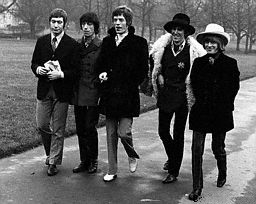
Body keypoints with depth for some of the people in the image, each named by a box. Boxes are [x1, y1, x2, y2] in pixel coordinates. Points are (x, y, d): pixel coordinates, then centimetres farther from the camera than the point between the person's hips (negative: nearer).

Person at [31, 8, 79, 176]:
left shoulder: (72, 44, -4)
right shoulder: (41, 41, 8)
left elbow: (75, 70, -6)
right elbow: (34, 63, 12)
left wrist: (61, 74, -20)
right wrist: (38, 69, -9)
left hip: (62, 91, -3)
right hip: (44, 90, 4)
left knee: (58, 129, 2)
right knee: (42, 125, 8)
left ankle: (54, 162, 15)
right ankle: (51, 152, 33)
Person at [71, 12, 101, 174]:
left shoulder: (101, 46, -6)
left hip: (93, 93, -5)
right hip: (78, 93, 6)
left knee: (90, 128, -3)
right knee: (80, 129, 9)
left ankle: (93, 161, 14)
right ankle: (84, 161, 20)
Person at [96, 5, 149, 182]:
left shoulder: (139, 43, -2)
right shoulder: (107, 41, 12)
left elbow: (143, 70, -3)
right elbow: (100, 63, 19)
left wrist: (130, 86, -9)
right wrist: (102, 73, -2)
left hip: (128, 95, -4)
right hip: (109, 95, 4)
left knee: (123, 132, -10)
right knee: (111, 134, 8)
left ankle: (133, 155, 23)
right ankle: (112, 171, 19)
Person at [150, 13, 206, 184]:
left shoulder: (193, 50, -12)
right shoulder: (163, 46, 0)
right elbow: (155, 64, 18)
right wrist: (159, 75, 6)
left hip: (182, 96, -3)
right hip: (165, 94, 4)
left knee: (178, 134, 5)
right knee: (163, 131, 9)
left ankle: (174, 171, 17)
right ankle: (172, 157, 38)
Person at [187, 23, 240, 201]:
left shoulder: (230, 63, -4)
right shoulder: (199, 62, 3)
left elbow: (234, 88, 1)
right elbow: (195, 86, 9)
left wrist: (223, 105, -1)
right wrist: (203, 101, 1)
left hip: (221, 113, -1)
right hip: (201, 112, 2)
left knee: (218, 147, 12)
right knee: (197, 149, -4)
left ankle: (222, 174, 43)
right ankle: (197, 188, 4)